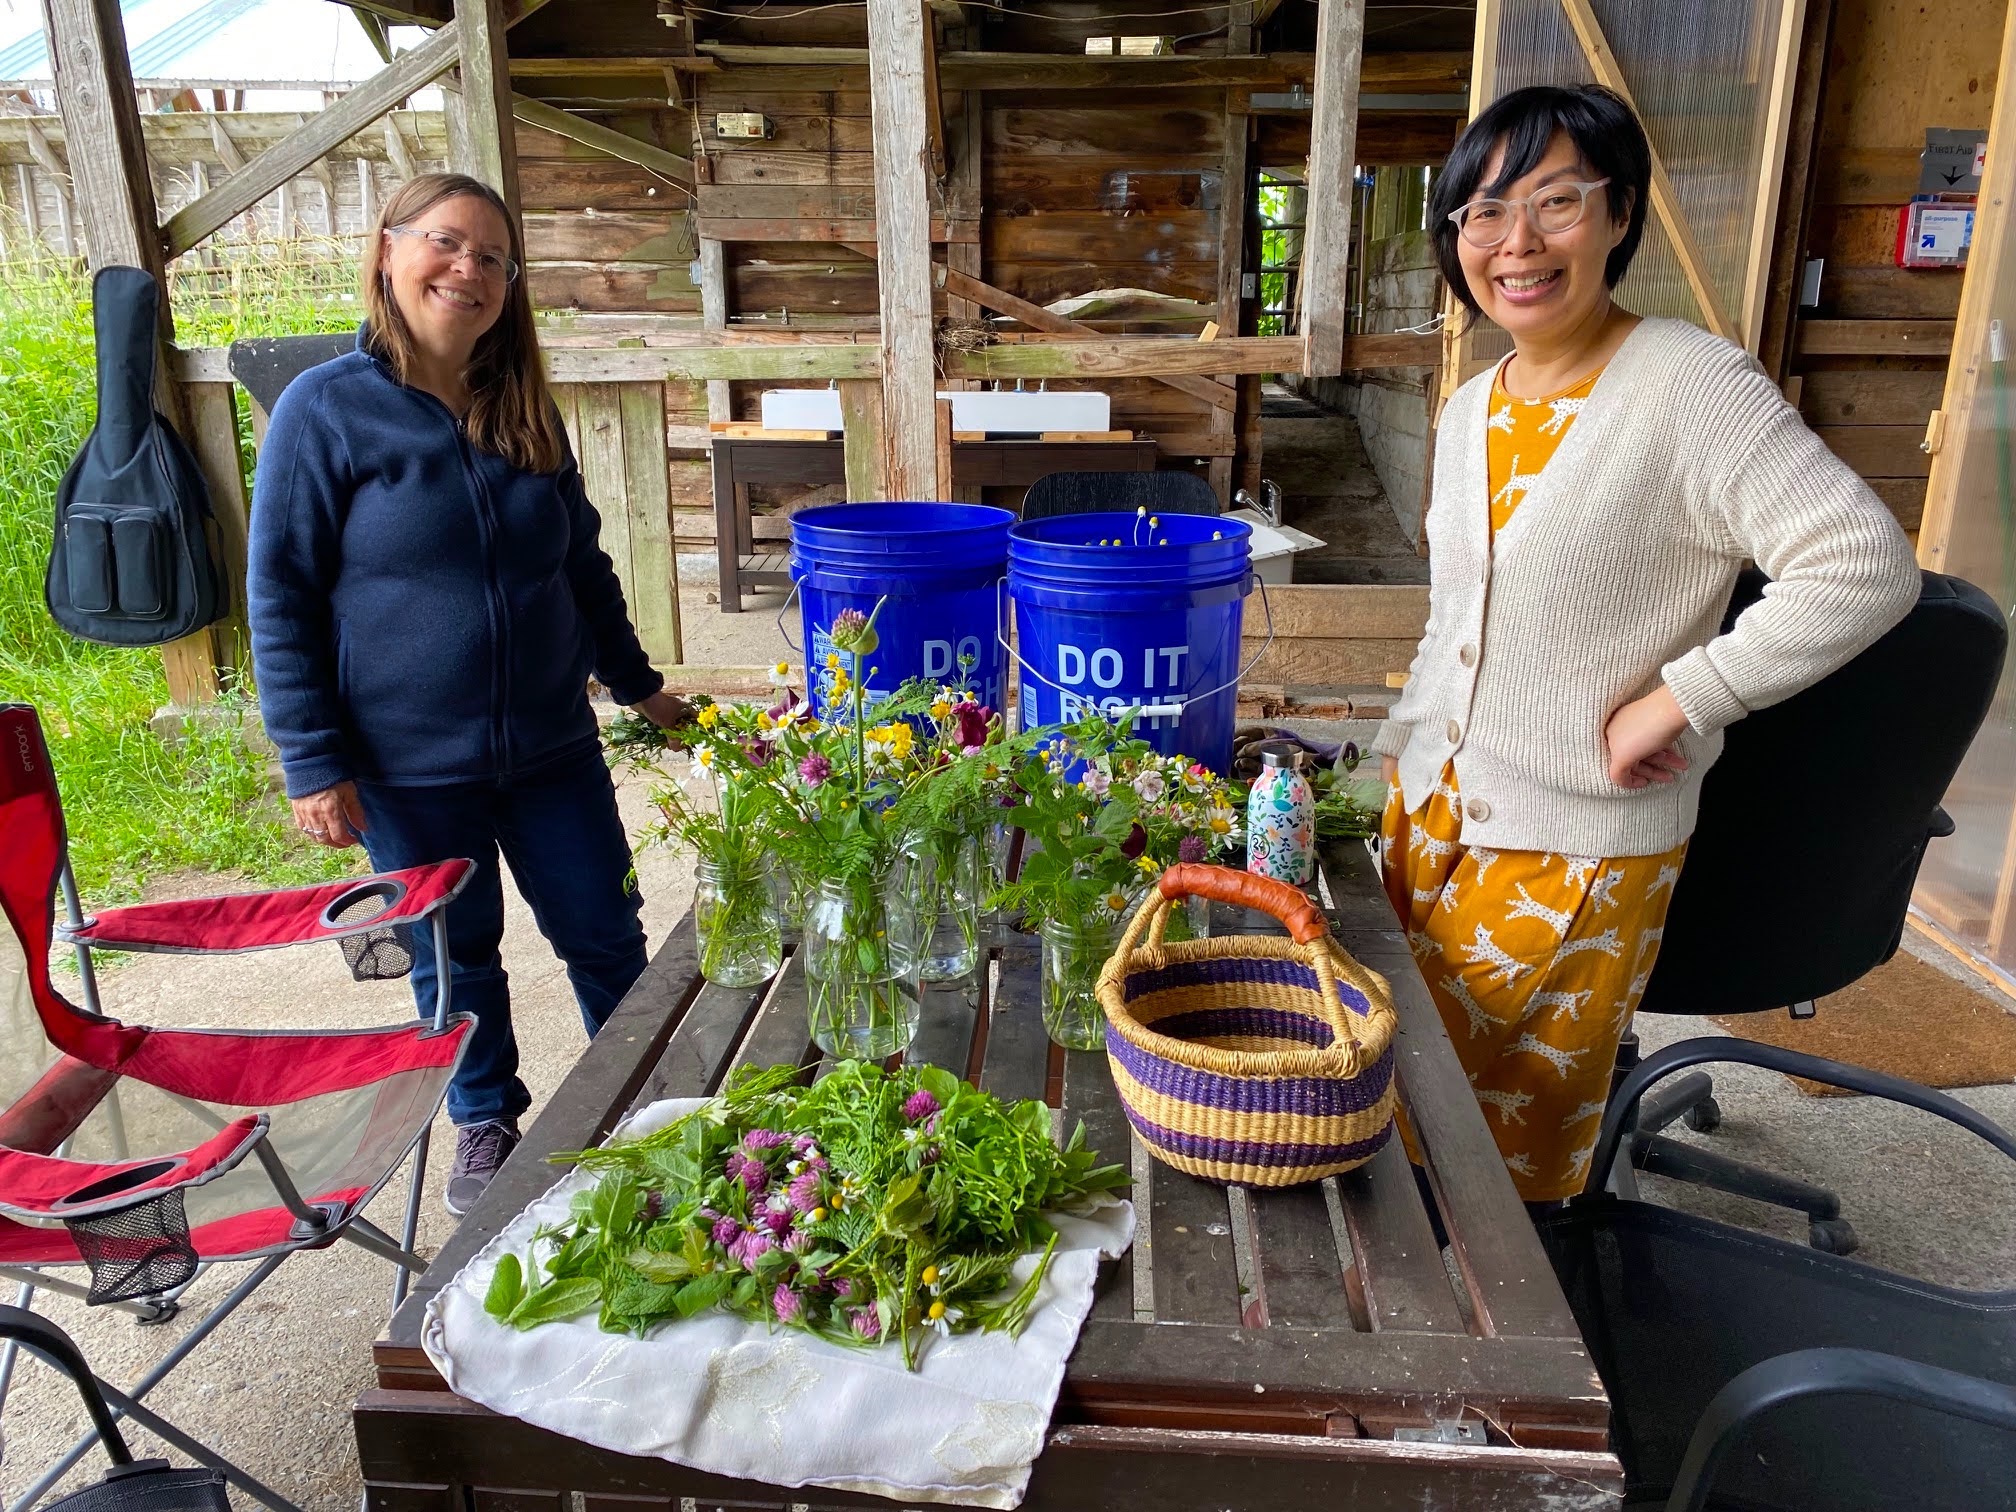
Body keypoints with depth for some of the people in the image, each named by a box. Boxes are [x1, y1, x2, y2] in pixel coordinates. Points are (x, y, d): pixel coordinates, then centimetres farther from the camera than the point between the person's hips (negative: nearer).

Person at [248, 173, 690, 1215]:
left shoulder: (526, 413, 5)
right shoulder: (326, 408, -9)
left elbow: (583, 565, 15)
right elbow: (280, 598, -8)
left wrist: (637, 685, 18)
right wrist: (314, 765, -12)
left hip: (551, 746, 4)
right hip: (407, 766, -3)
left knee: (606, 934, 11)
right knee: (454, 960, 13)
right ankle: (485, 1123, 36)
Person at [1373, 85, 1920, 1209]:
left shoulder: (1690, 385, -17)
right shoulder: (1473, 409, 7)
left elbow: (1867, 566, -24)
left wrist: (1673, 702, -23)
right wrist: (1403, 760, 14)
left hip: (1578, 858, -7)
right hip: (1433, 812, 7)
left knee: (1505, 1157, 7)